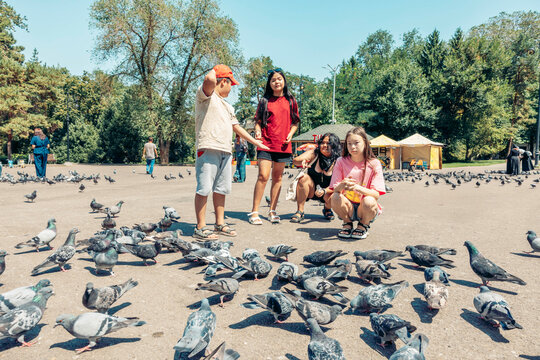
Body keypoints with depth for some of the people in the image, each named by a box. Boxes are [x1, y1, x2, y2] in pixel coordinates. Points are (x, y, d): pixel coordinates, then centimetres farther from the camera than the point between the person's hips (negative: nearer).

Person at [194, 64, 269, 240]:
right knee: (204, 189, -9)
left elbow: (237, 127, 33)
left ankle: (220, 224, 18)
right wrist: (213, 71, 4)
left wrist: (255, 142, 34)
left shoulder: (227, 106, 29)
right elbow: (209, 80, -20)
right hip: (208, 148, -8)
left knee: (221, 189, 10)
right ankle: (200, 228, -4)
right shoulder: (206, 95, 2)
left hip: (225, 152, 8)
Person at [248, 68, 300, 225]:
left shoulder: (291, 101, 12)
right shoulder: (264, 101, 8)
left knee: (277, 178, 7)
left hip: (283, 145, 2)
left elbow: (295, 122, 16)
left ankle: (272, 211, 16)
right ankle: (254, 212, -4)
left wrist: (290, 134, -2)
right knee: (263, 176, -10)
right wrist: (257, 131, -11)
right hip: (266, 143, -2)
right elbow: (258, 121, 8)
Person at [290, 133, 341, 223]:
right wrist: (302, 162, -48)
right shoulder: (313, 154, -12)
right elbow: (295, 160, -25)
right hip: (311, 191, 0)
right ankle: (300, 212, -20)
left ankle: (327, 209, 10)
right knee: (303, 177, -28)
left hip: (327, 192, 0)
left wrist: (324, 191, -37)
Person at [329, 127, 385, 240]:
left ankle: (363, 225, 1)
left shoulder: (374, 164, -8)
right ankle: (347, 224, 2)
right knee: (335, 197, -29)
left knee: (369, 201, -34)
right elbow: (335, 189, -9)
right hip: (348, 208, 1)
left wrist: (357, 188, -34)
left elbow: (376, 194, -15)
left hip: (365, 209, -1)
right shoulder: (341, 162, -4)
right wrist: (342, 185, -34)